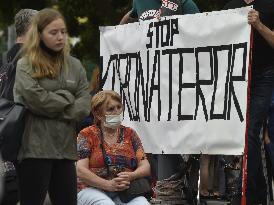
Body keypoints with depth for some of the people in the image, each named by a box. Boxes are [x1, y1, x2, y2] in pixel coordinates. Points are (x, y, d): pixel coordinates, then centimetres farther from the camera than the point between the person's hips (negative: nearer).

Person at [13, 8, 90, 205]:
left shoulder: (74, 65, 11)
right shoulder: (25, 66, -1)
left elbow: (84, 106, 2)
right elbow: (37, 100, -16)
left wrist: (52, 110, -9)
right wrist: (67, 98, -5)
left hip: (66, 148, 5)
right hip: (35, 148, -5)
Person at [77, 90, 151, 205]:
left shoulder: (129, 134, 17)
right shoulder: (87, 135, 7)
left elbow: (145, 167, 9)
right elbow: (80, 171, -5)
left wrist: (131, 176, -14)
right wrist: (109, 185, -18)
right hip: (93, 190, -2)